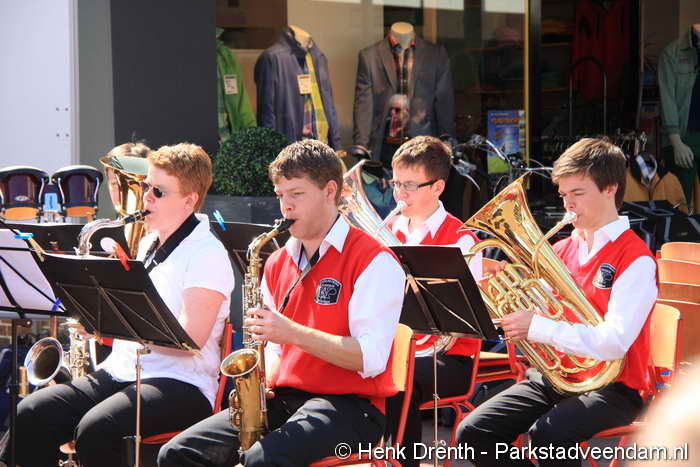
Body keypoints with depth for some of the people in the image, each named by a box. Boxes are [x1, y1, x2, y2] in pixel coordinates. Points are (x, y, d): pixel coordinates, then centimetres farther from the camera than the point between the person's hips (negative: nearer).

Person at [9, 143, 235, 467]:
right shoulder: (147, 244, 19)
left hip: (180, 383, -8)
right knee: (29, 417, -13)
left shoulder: (207, 254, -7)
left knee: (96, 430, -35)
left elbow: (190, 339, -17)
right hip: (120, 373, 8)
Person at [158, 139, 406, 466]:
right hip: (282, 399, 7)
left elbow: (371, 359, -16)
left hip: (348, 405, -7)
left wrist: (293, 332, -22)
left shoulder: (374, 261, -7)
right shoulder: (278, 263, 16)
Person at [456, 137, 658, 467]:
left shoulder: (636, 259, -11)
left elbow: (614, 343, -23)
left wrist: (538, 327, -26)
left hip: (612, 389, -7)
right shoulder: (562, 250, 12)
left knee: (546, 436, -33)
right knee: (474, 433, -10)